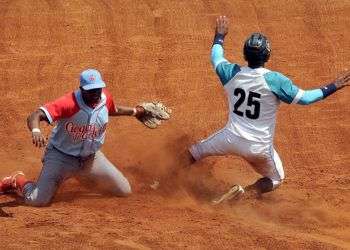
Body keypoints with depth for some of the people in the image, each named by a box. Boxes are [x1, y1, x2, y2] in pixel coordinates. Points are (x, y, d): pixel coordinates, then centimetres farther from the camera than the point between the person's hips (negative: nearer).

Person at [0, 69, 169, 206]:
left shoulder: (104, 97, -11)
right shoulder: (69, 103, -31)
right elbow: (35, 116, -41)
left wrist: (133, 112, 16)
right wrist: (35, 131, -61)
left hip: (91, 157, 6)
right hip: (61, 156, -6)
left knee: (125, 192, 7)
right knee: (38, 200, -20)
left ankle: (85, 178, 33)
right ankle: (18, 181, 18)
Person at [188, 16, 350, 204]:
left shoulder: (232, 73, -9)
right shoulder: (274, 80, -21)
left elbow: (216, 58, 13)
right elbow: (304, 98, -18)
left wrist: (220, 36, 32)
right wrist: (333, 87, -8)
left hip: (232, 138, 2)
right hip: (259, 147, -2)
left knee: (195, 153, 26)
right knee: (275, 179, 21)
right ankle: (249, 191, -6)